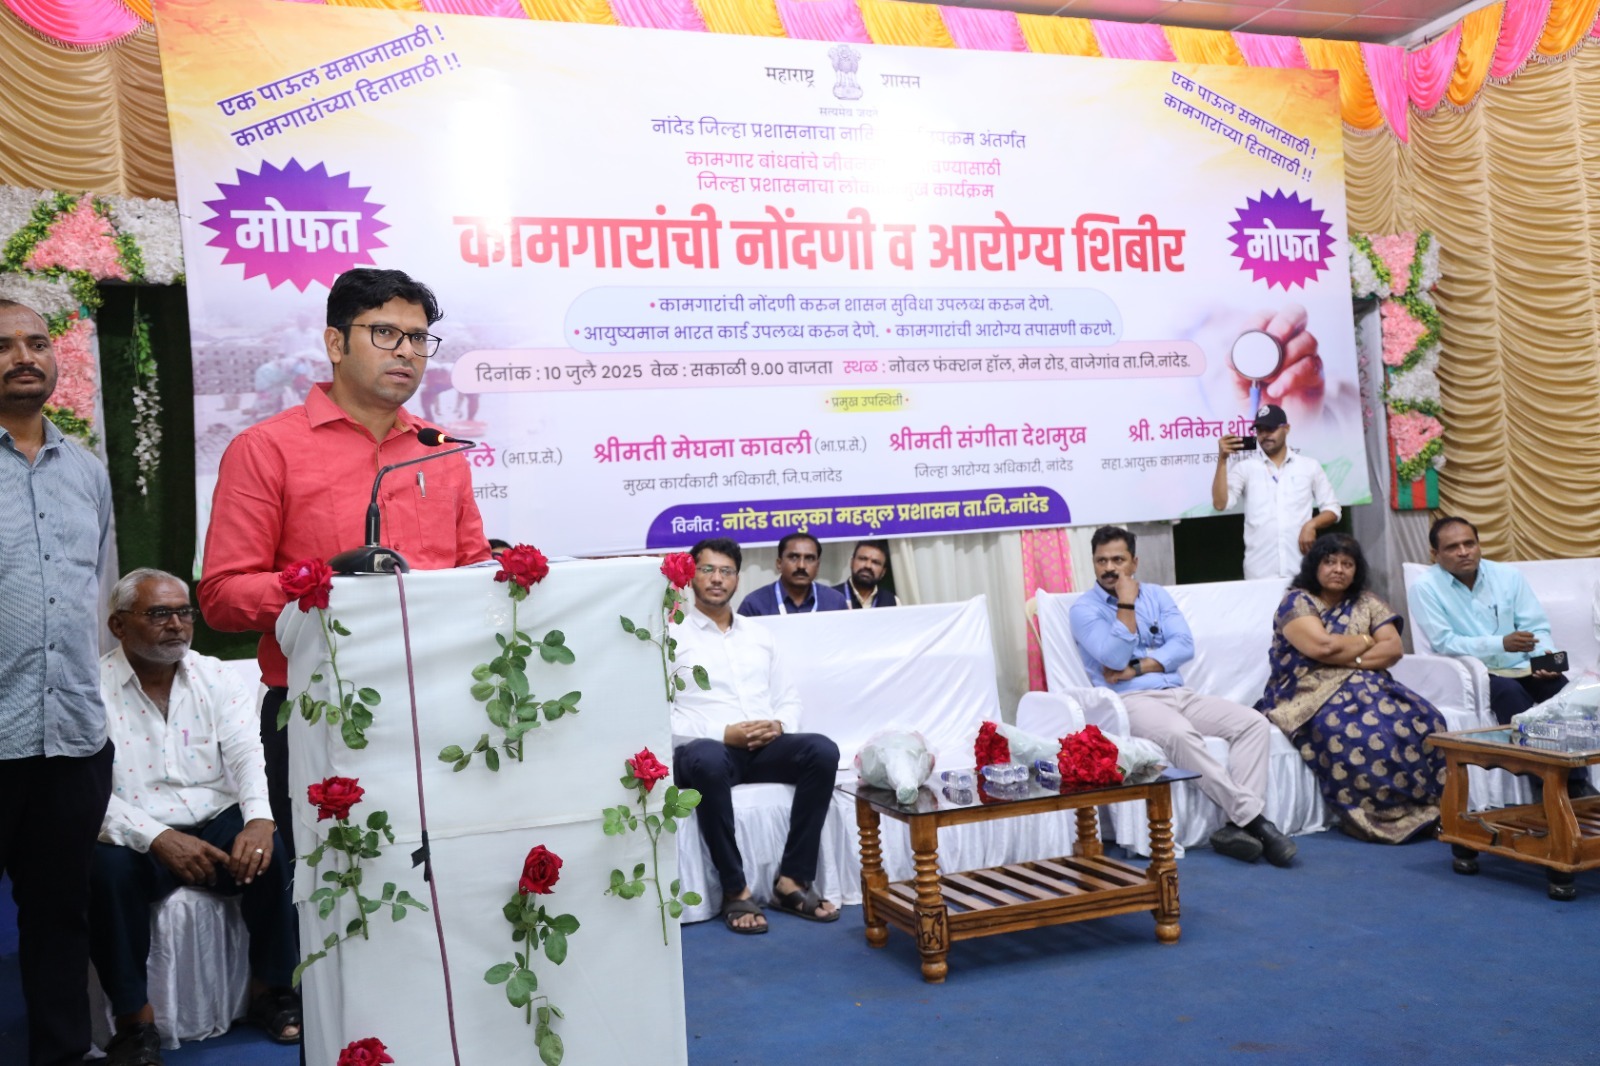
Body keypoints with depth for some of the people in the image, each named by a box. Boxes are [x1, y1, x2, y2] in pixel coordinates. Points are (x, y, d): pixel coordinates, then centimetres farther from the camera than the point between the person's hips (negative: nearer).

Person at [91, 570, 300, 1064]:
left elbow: (248, 754, -6)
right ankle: (134, 1019, -16)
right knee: (105, 868, -32)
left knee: (269, 849, -26)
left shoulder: (216, 677, 6)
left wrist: (259, 818, -27)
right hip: (139, 838, -2)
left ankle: (270, 989, -7)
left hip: (217, 823, 2)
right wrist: (157, 838, -27)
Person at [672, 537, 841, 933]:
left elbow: (789, 698, 19)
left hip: (765, 747, 5)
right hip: (708, 747, -4)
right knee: (708, 763, -41)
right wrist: (722, 734, -16)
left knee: (822, 750, -26)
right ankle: (735, 890, -26)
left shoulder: (758, 636, 21)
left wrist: (779, 726, -6)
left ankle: (793, 879, -19)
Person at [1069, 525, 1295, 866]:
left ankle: (1237, 824, -26)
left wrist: (1136, 669, -10)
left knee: (1254, 723, -16)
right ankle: (1252, 818, -30)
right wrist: (1126, 604, -12)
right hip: (1130, 700, -5)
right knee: (1180, 734, -37)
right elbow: (1114, 658, -14)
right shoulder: (1085, 608, 2)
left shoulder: (1156, 595, 15)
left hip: (1179, 694, 6)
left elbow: (1184, 646, 1)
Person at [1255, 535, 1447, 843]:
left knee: (1423, 721, -24)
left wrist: (1351, 658, -12)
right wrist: (1367, 641, 0)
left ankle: (1426, 810, -18)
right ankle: (1388, 817, -24)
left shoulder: (1366, 602, 17)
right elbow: (1321, 646, -15)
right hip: (1311, 695, -5)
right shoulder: (1296, 601, 1)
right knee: (1359, 732, -35)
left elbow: (1394, 648, 4)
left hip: (1367, 687, 5)